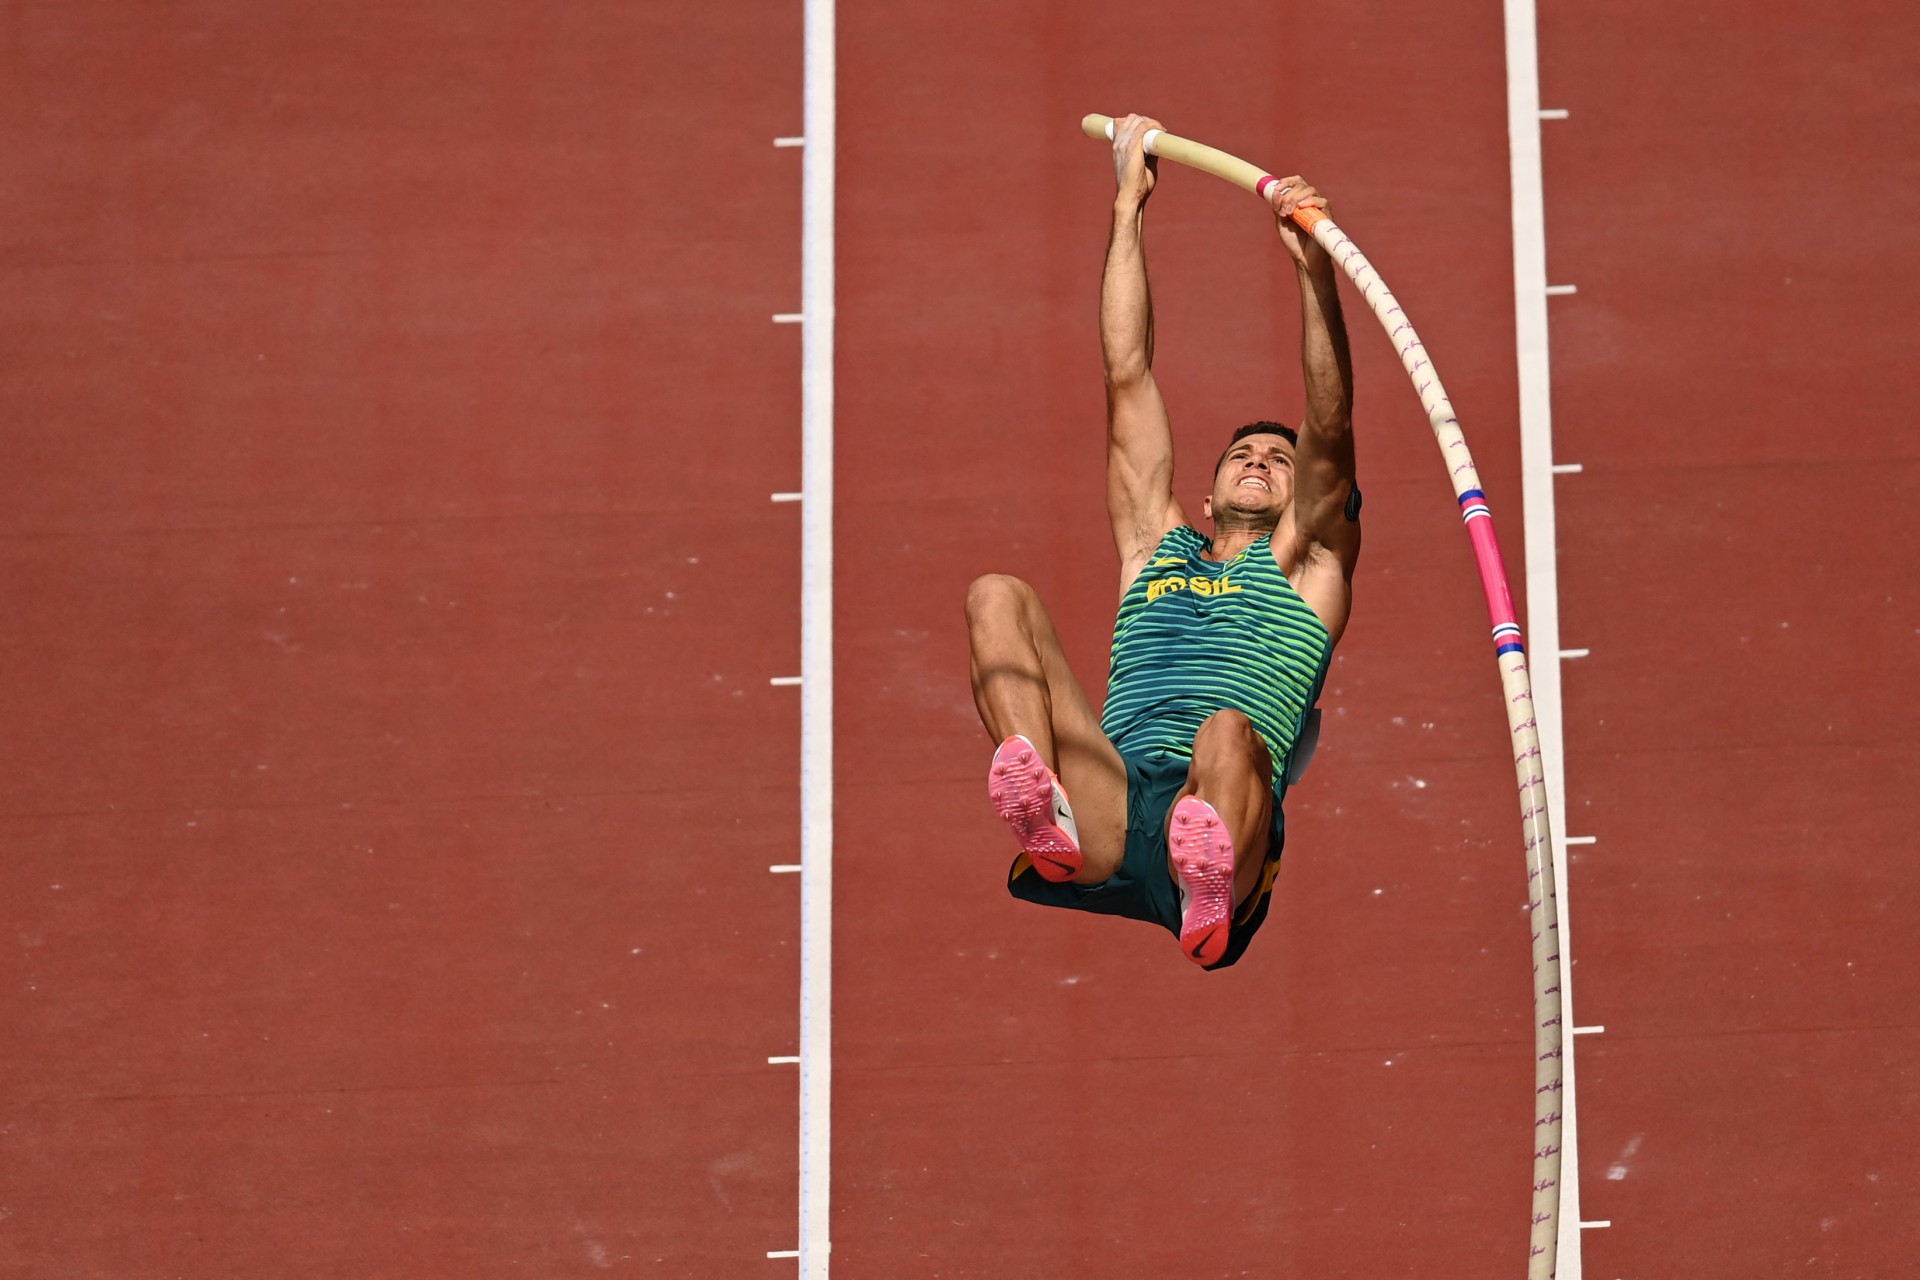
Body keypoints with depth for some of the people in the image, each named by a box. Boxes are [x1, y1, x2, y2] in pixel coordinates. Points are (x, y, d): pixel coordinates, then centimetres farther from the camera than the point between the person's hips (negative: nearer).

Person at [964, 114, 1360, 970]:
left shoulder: (1307, 563, 27)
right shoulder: (1157, 550, 34)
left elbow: (1330, 429, 10)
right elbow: (1128, 376, 34)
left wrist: (1312, 263, -2)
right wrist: (1128, 210, 33)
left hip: (1226, 810, -3)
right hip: (1108, 812, 3)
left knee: (1227, 732, -36)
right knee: (999, 597, -14)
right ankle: (1046, 822, -40)